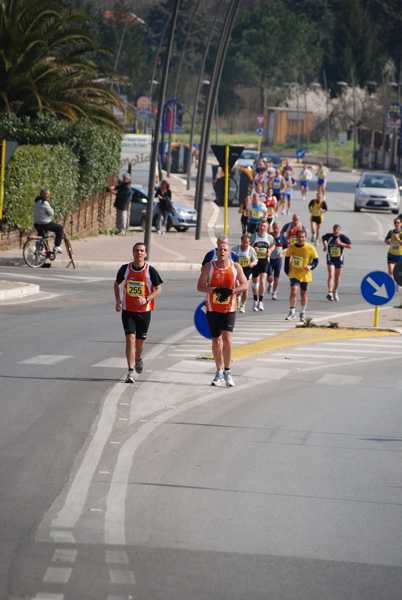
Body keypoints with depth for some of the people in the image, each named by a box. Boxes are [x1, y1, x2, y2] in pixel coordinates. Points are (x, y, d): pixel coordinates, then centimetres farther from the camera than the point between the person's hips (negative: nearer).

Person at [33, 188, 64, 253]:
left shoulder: (36, 201, 12)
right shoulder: (44, 203, -18)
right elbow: (51, 213, -14)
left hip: (36, 224, 9)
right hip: (45, 224, -9)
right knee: (60, 228, 6)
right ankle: (56, 247, 4)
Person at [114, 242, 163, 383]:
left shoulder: (150, 271, -8)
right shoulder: (125, 269, -3)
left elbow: (158, 289, -1)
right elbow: (117, 284, 14)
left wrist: (146, 299, -18)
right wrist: (118, 299, -2)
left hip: (144, 311, 0)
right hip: (128, 310, 0)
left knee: (140, 341, 12)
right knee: (130, 338, -14)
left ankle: (138, 358, 48)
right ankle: (130, 372, -15)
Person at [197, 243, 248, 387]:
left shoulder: (236, 267, 0)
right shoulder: (209, 267, -2)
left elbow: (245, 285, -1)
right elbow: (200, 287, -6)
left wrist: (230, 291, -17)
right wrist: (215, 290, -22)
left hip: (229, 310, -1)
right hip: (212, 309, 1)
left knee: (227, 339, -15)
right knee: (216, 341, 6)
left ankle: (227, 371, -1)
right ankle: (219, 372, 20)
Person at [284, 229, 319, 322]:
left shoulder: (310, 248, -9)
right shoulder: (291, 247, -3)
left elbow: (316, 260, -1)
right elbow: (287, 258, 13)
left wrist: (310, 266, -20)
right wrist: (287, 270, 4)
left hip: (305, 275, 0)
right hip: (294, 274, 0)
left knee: (303, 294, 11)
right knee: (293, 292, -16)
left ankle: (303, 313, 30)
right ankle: (292, 313, -6)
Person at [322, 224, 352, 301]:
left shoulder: (343, 237, -10)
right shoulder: (329, 236, -5)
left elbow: (350, 246, -13)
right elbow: (323, 238, 19)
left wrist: (341, 243, -24)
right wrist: (325, 246, 8)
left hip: (339, 259, 1)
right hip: (330, 259, -1)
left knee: (337, 277, 14)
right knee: (331, 275, -18)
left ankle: (335, 292, 34)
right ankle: (330, 292, -26)